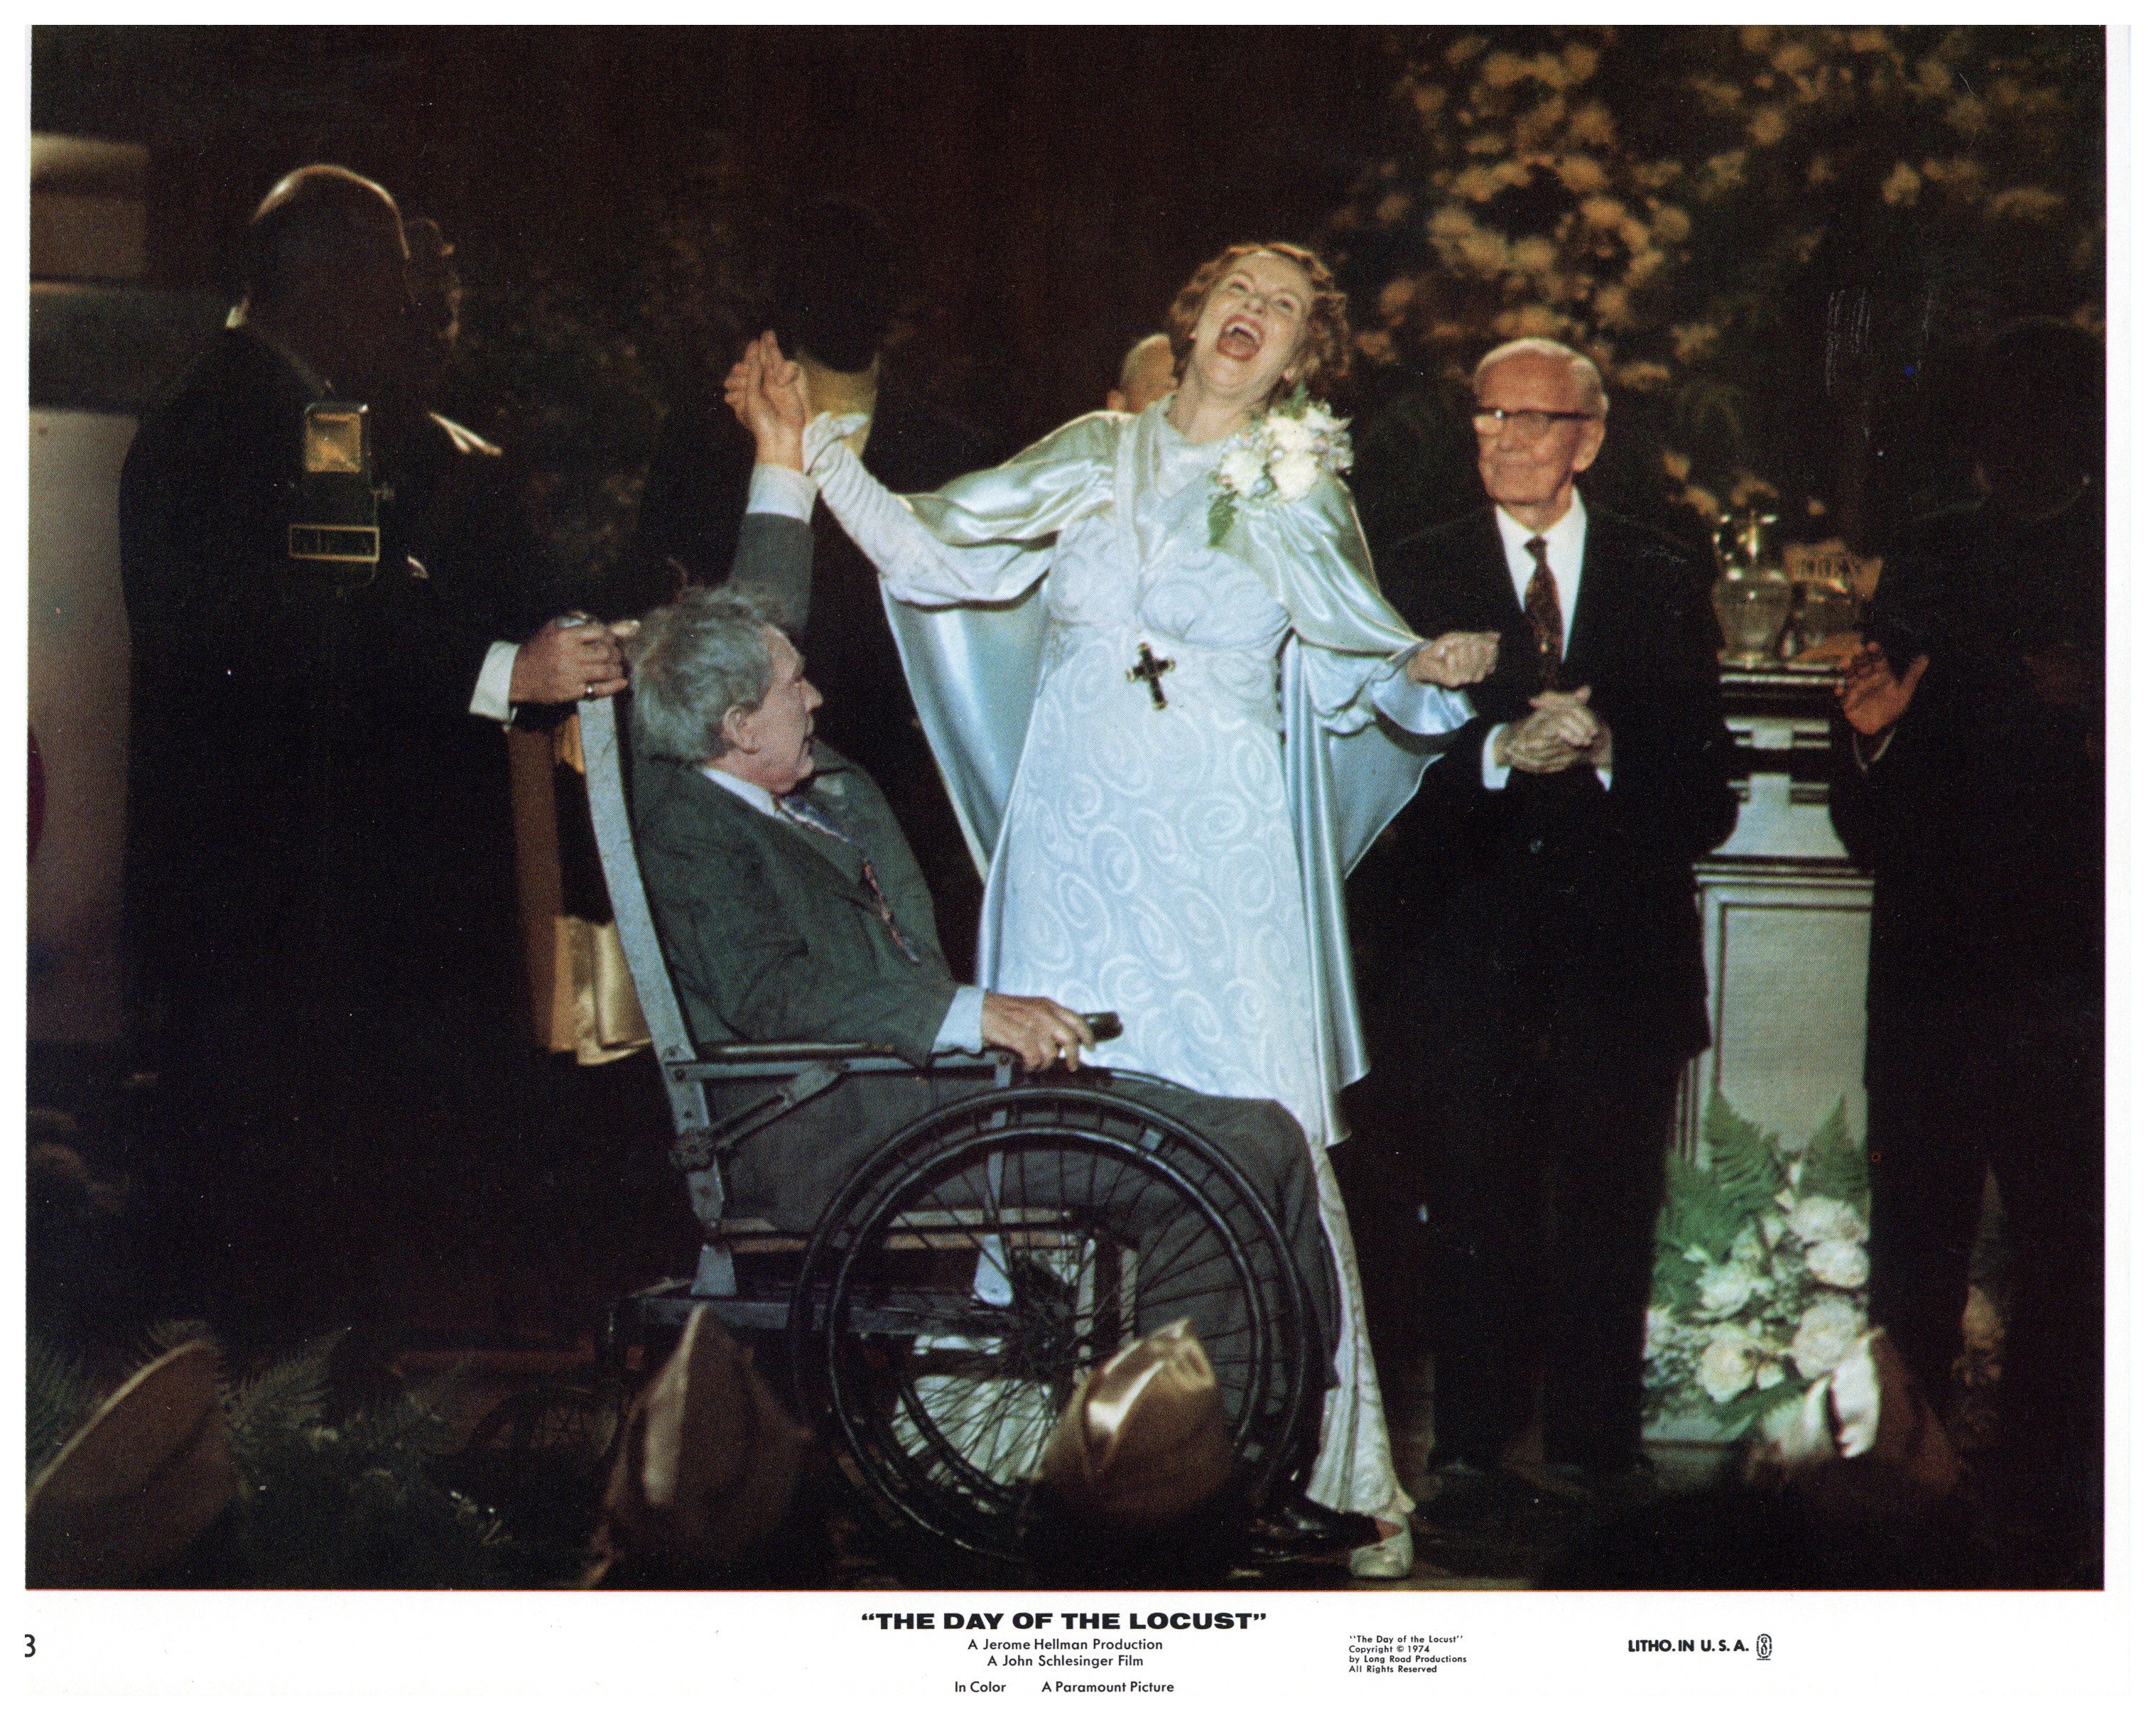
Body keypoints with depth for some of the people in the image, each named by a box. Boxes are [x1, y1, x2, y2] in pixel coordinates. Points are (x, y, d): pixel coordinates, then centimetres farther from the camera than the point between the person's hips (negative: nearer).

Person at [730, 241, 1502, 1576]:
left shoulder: (1300, 498, 9)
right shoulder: (1096, 456, 11)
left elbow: (1360, 667, 13)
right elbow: (935, 550, 10)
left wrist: (1428, 671, -8)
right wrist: (815, 453, 4)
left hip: (1224, 865, -1)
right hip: (1077, 853, 2)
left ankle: (1335, 1475, 2)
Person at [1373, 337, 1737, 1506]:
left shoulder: (1664, 585, 9)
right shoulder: (1418, 575, 7)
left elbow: (1707, 793, 4)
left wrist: (1608, 751, -15)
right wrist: (1502, 750, -20)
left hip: (1618, 958, 1)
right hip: (1472, 954, 0)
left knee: (1606, 1220, 4)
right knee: (1474, 1219, 4)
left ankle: (1590, 1453, 14)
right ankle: (1471, 1447, 15)